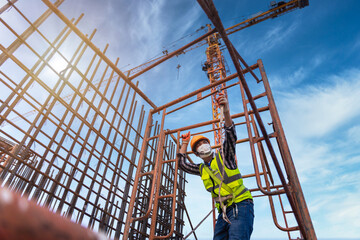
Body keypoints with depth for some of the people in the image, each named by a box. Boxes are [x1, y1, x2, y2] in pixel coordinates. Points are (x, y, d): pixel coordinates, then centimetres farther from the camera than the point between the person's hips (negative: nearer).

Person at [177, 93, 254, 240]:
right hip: (224, 211, 5)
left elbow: (231, 136, -8)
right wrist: (185, 143, 28)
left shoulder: (223, 157, 7)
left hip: (241, 205, -5)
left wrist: (226, 112, -21)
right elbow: (182, 164, 24)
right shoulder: (202, 169, 21)